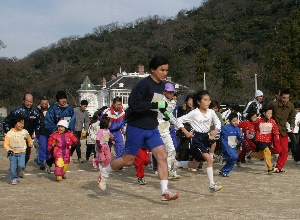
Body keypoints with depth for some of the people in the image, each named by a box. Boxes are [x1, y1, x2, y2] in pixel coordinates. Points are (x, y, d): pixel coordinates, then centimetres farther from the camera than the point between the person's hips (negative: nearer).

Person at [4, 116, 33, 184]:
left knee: (21, 165, -16)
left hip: (21, 152, 1)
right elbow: (6, 144, -7)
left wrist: (30, 145, 32)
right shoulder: (9, 133, -9)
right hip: (13, 153, -1)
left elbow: (29, 139, 21)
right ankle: (13, 179, 19)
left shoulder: (25, 132, -1)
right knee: (13, 167, -2)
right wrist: (8, 150, -22)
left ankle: (19, 171, 18)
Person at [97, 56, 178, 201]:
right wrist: (155, 105, -30)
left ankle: (165, 192, -5)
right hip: (137, 127, -7)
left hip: (152, 129, 7)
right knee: (128, 160, 6)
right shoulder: (144, 84, -18)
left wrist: (163, 109, 9)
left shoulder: (162, 85, 8)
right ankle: (104, 173, 31)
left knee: (162, 156, -7)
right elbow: (133, 104, -27)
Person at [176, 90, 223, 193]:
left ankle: (174, 164, 36)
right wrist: (186, 132, -14)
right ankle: (212, 185, -16)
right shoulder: (194, 113, -12)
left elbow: (218, 123, 16)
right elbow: (179, 120, -8)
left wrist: (216, 131, -4)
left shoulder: (211, 112, 2)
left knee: (194, 165, 15)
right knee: (210, 160, -21)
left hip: (205, 138, 7)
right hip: (197, 139, -7)